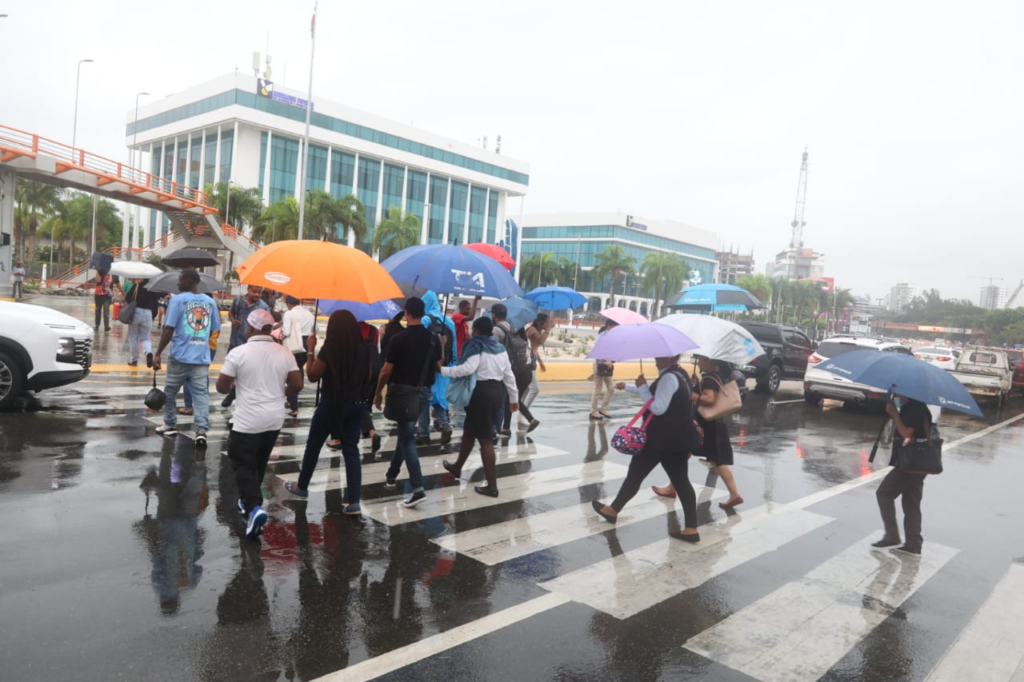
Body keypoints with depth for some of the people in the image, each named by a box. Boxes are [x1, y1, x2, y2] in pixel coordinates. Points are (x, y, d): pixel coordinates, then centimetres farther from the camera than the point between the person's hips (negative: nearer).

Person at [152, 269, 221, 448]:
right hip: (202, 358, 3)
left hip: (180, 356, -3)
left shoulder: (178, 300, -6)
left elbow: (169, 329, -10)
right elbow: (214, 331, 13)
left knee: (170, 392, 16)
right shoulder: (210, 302, 8)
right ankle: (201, 431, -11)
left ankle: (170, 425, 28)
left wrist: (158, 353, -5)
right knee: (201, 394, 0)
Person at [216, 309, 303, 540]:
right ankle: (249, 500, 34)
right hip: (274, 419, 5)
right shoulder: (285, 353, -1)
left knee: (243, 464, 3)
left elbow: (221, 387, -7)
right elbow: (297, 385, -1)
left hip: (247, 421, -5)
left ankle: (254, 507, -15)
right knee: (259, 463, 21)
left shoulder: (238, 353, -12)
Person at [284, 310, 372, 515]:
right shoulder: (363, 348, -3)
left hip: (331, 404, -4)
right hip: (356, 404, 4)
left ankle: (301, 486, 36)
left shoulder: (329, 349, -15)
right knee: (351, 449, 6)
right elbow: (369, 375, 9)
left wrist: (311, 350, -2)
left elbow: (312, 376, -5)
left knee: (313, 445, 17)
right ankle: (354, 502, 1)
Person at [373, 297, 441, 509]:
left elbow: (386, 371, -11)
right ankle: (392, 474, 36)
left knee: (408, 437, -5)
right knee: (406, 432, 21)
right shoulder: (433, 339, 2)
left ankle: (417, 488, -13)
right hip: (424, 392, 6)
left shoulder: (399, 339, -14)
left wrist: (378, 393, 2)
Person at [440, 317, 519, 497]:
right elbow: (509, 374, 14)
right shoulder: (500, 348, 14)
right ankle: (457, 467, 41)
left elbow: (467, 368, -25)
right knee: (469, 430, 24)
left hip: (481, 392, -8)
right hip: (497, 391, 8)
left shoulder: (476, 346, -8)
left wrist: (443, 370, -18)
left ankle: (492, 486, -2)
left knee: (485, 439, -4)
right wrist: (514, 397, 19)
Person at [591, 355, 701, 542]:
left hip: (660, 439, -9)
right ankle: (691, 529, 3)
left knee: (635, 474, 7)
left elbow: (658, 408, -24)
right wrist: (628, 387, 33)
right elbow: (657, 394, 27)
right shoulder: (679, 375, 14)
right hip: (678, 439, 9)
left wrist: (642, 387, -16)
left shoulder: (668, 377, -19)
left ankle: (613, 510, 23)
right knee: (681, 481, 6)